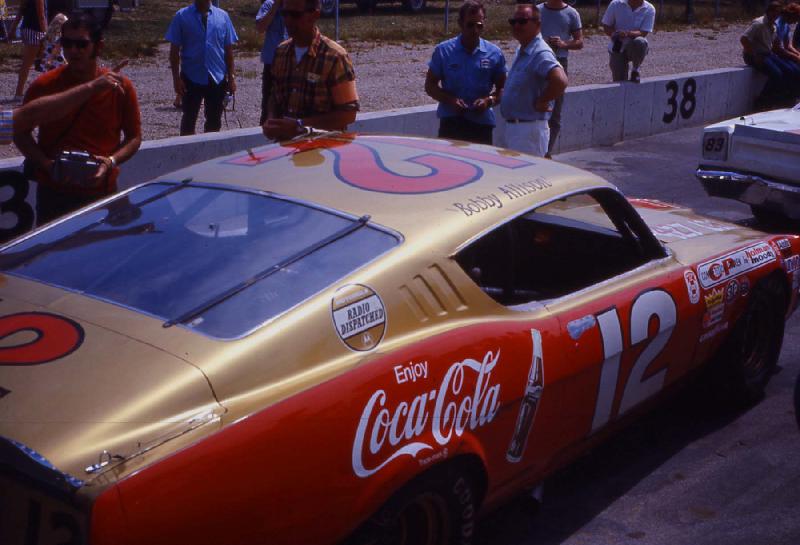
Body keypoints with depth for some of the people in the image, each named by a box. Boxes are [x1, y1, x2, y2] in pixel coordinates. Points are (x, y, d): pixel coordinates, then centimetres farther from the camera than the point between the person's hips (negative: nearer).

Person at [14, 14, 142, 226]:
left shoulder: (120, 87, -5)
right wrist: (47, 164, -13)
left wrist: (111, 162, -15)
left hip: (102, 191, 0)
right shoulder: (43, 86, -5)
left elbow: (134, 136, 4)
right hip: (53, 193, 0)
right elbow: (21, 134, 3)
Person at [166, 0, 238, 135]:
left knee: (214, 121, 11)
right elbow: (174, 49, -2)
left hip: (217, 78, 2)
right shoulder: (182, 16, -3)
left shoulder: (222, 16, 3)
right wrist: (176, 77, -7)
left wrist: (231, 76, 3)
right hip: (191, 78, -2)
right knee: (189, 119, 10)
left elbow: (228, 49, 5)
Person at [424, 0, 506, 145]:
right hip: (451, 122, -1)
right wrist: (450, 100, -14)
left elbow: (502, 89, 9)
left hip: (482, 122, 1)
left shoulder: (494, 53, 2)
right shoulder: (444, 50, -1)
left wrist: (489, 100, -13)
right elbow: (430, 85, 4)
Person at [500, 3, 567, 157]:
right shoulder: (521, 51, 12)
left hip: (530, 127, -10)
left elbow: (560, 81, -34)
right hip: (513, 126, 10)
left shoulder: (540, 53, -19)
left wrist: (541, 102, -21)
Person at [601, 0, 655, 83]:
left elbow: (643, 33, -15)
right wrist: (615, 34, -20)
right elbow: (606, 27, 1)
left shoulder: (649, 9, -8)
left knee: (640, 42, -38)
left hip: (636, 49, -1)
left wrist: (628, 33, -35)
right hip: (617, 49, 1)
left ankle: (635, 70, -10)